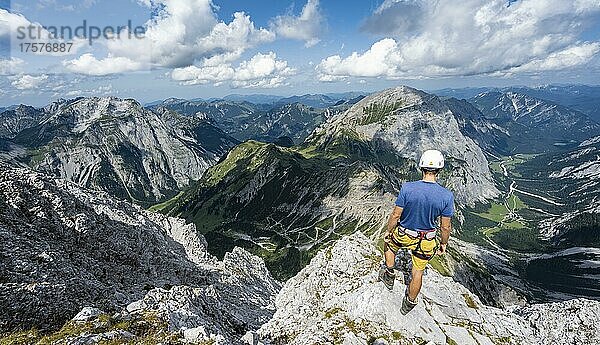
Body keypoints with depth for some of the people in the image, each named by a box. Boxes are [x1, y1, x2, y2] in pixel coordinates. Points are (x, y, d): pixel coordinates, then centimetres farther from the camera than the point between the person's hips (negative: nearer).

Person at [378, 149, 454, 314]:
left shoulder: (407, 188, -24)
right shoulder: (447, 196, -21)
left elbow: (396, 215, -15)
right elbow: (445, 227, -11)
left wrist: (388, 231, 3)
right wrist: (444, 243, 8)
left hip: (403, 235, -1)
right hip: (426, 241, 2)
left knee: (389, 244, 33)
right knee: (418, 272, 22)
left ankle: (389, 275, 45)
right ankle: (409, 303, 42)